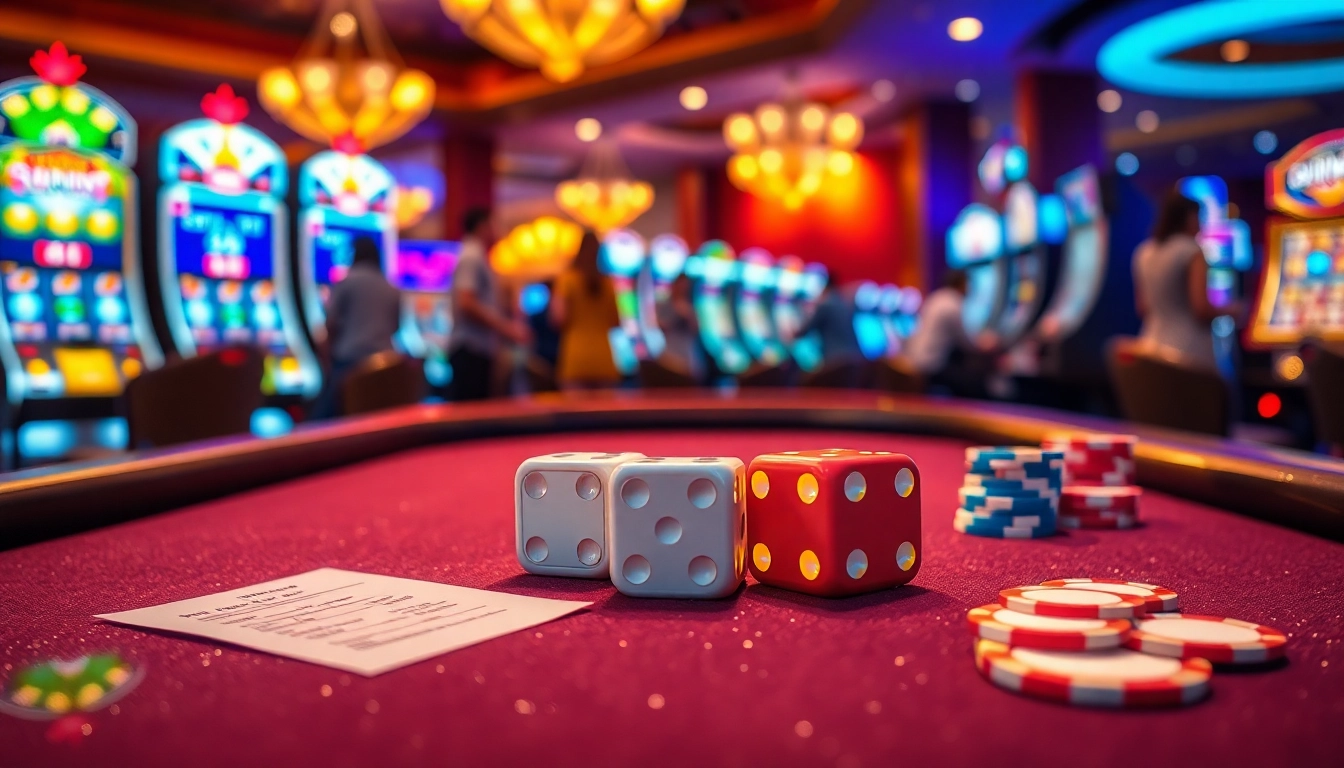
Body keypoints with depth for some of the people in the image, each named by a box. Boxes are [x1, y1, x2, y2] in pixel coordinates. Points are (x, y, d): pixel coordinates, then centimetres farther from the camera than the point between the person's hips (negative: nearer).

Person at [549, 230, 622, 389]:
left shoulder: (567, 278, -2)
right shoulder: (609, 283, 6)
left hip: (575, 359, -3)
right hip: (605, 360, 3)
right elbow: (618, 322, 10)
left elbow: (559, 318, -8)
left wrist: (554, 301, 10)